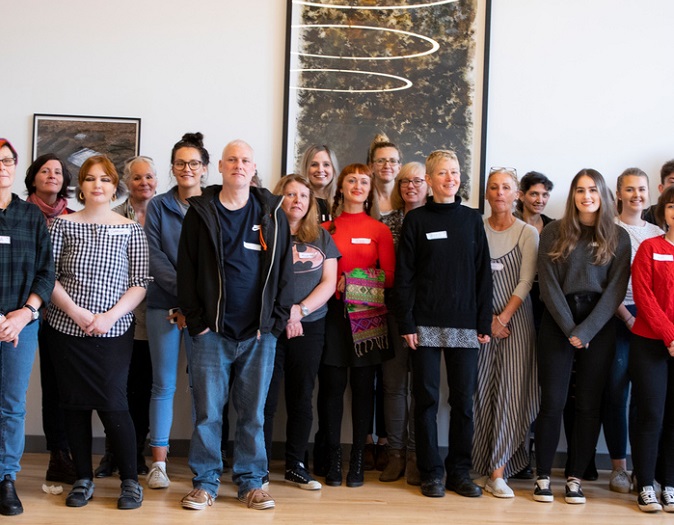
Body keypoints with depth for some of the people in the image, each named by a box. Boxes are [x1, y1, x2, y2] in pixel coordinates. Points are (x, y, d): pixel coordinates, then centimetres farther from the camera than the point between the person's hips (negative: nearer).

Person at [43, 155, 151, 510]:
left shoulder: (131, 230, 4)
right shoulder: (63, 224, 5)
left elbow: (139, 284, 0)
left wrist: (111, 316, -13)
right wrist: (77, 312, -13)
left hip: (113, 333, -1)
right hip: (66, 330, 2)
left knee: (113, 404, -7)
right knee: (75, 403, 6)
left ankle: (130, 481, 8)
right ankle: (83, 480, 19)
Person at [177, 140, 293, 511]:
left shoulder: (272, 213, 6)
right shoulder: (200, 212, 4)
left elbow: (284, 270, 5)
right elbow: (186, 271, 2)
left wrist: (275, 321, -2)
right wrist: (196, 322, -5)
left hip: (259, 334, 1)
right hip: (212, 331, -1)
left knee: (253, 412, 8)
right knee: (207, 411, 3)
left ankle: (250, 481, 19)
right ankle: (205, 482, 15)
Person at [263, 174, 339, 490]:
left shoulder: (322, 238, 11)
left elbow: (329, 282, 4)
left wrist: (300, 310, -10)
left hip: (310, 326, 3)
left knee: (302, 398, 8)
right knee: (266, 398, -2)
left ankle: (295, 466, 18)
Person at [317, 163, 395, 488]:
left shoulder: (380, 230, 6)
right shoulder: (326, 228, 8)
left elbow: (389, 276, 4)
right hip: (332, 312, 0)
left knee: (363, 386, 3)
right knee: (331, 385, 1)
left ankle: (357, 461, 11)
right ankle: (333, 459, 9)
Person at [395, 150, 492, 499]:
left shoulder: (472, 220, 9)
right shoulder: (416, 220, 3)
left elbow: (483, 274, 8)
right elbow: (403, 275, 0)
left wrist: (484, 323, 2)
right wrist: (406, 323, -8)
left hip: (465, 325, 2)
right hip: (425, 324, -2)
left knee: (463, 399, 5)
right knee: (427, 398, 2)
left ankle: (460, 471, 16)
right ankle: (431, 473, 11)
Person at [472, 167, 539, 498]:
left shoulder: (528, 233, 3)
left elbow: (526, 281, -2)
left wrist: (504, 316, -11)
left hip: (515, 320, -1)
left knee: (510, 393, -4)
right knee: (480, 391, 1)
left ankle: (498, 472, 0)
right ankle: (479, 467, 10)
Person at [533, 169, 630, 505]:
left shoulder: (618, 237, 4)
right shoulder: (554, 233, 3)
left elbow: (615, 290, -2)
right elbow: (549, 285, -2)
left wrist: (585, 331, -12)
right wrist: (569, 329, -10)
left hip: (599, 327, 1)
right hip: (557, 325, -1)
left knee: (589, 404, 3)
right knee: (553, 402, -2)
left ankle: (575, 478, 12)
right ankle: (543, 477, 7)